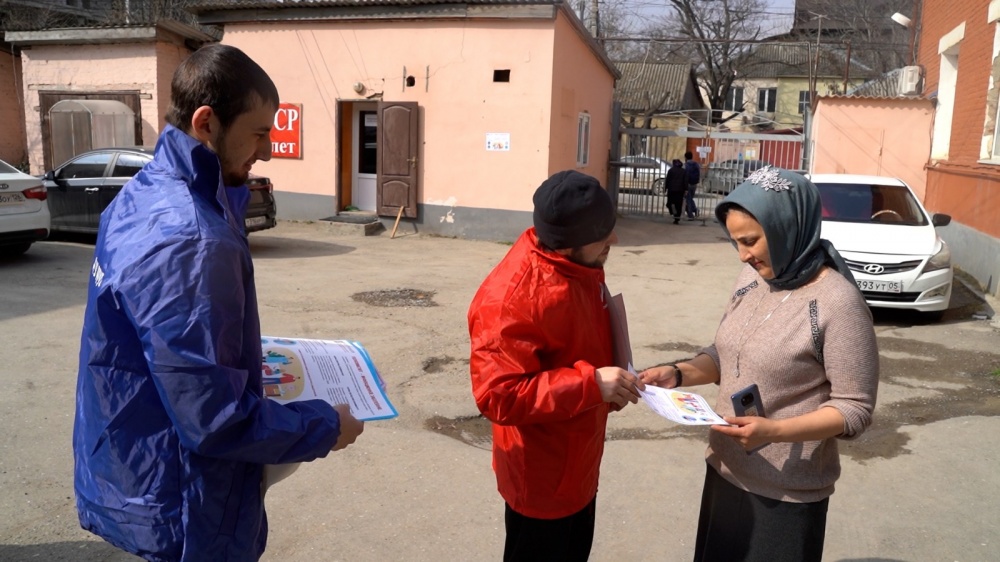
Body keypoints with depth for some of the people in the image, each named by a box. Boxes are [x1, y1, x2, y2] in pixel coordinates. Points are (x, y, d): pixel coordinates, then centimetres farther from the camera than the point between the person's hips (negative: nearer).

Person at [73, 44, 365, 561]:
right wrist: (324, 427, -16)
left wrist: (250, 357, 16)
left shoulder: (144, 193, 1)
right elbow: (215, 419, -29)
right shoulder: (187, 241, -31)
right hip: (179, 508, -9)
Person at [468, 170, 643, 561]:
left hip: (578, 464, 9)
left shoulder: (580, 265, -3)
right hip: (542, 478, -9)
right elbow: (497, 395, -32)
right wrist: (591, 383, -35)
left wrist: (612, 383, -1)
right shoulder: (513, 298, -32)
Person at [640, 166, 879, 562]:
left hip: (786, 493, -6)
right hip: (725, 470, 7)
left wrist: (774, 431, -30)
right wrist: (678, 374, -7)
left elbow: (855, 409, -17)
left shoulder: (838, 304, -20)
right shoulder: (752, 276, 0)